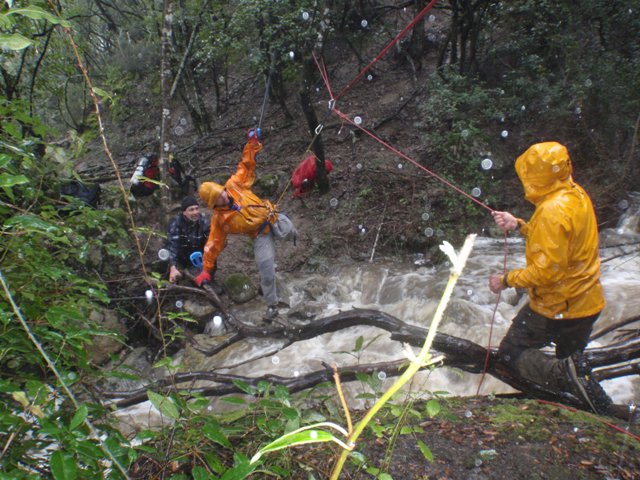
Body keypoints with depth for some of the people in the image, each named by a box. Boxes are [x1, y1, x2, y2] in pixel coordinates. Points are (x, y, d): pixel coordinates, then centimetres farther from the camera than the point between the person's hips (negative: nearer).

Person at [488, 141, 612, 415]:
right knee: (572, 356, 28)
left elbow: (547, 270, -28)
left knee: (510, 353, 6)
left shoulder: (553, 210, -28)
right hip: (587, 302, 9)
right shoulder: (576, 194, 1)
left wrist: (506, 280, -17)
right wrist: (519, 225, 8)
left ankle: (564, 375, -13)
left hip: (557, 307, -9)